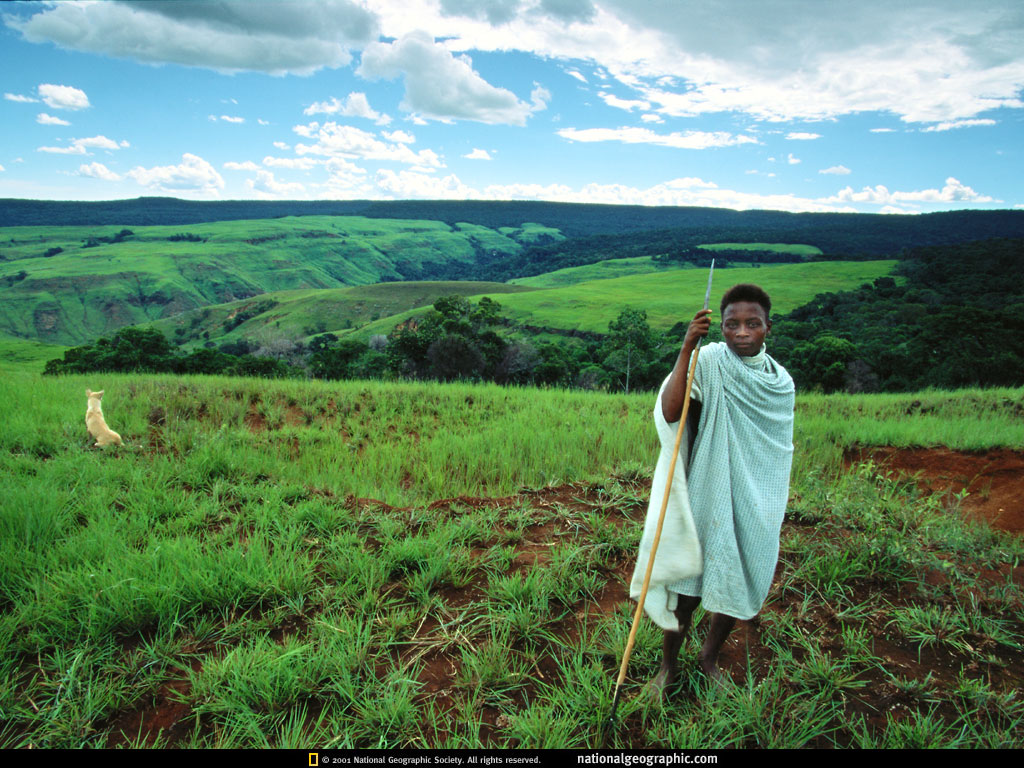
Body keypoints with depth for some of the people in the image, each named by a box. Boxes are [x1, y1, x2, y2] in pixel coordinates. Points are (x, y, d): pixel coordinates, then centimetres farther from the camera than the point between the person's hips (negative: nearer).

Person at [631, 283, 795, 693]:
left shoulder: (780, 381, 3)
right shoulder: (709, 362, -12)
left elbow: (780, 452, 12)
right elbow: (669, 412, -28)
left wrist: (774, 509, 14)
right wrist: (687, 348, -32)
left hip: (757, 505, 4)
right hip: (708, 496, -4)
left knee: (738, 586, 14)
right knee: (688, 584, 4)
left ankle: (709, 658, 38)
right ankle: (668, 665, 26)